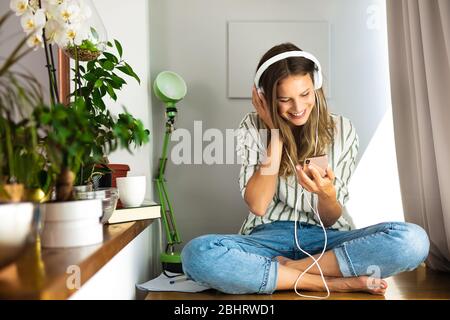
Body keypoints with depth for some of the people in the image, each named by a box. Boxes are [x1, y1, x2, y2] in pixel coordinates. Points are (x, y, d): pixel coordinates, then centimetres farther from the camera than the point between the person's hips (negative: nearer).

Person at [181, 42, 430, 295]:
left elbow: (330, 220, 1)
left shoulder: (342, 130, 1)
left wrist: (327, 194, -24)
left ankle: (287, 268, -16)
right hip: (269, 236, 0)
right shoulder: (254, 127, 0)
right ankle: (334, 283, -20)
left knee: (414, 239, -26)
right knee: (196, 254, -31)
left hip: (325, 237, 1)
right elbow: (257, 205, -11)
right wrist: (276, 133, -12)